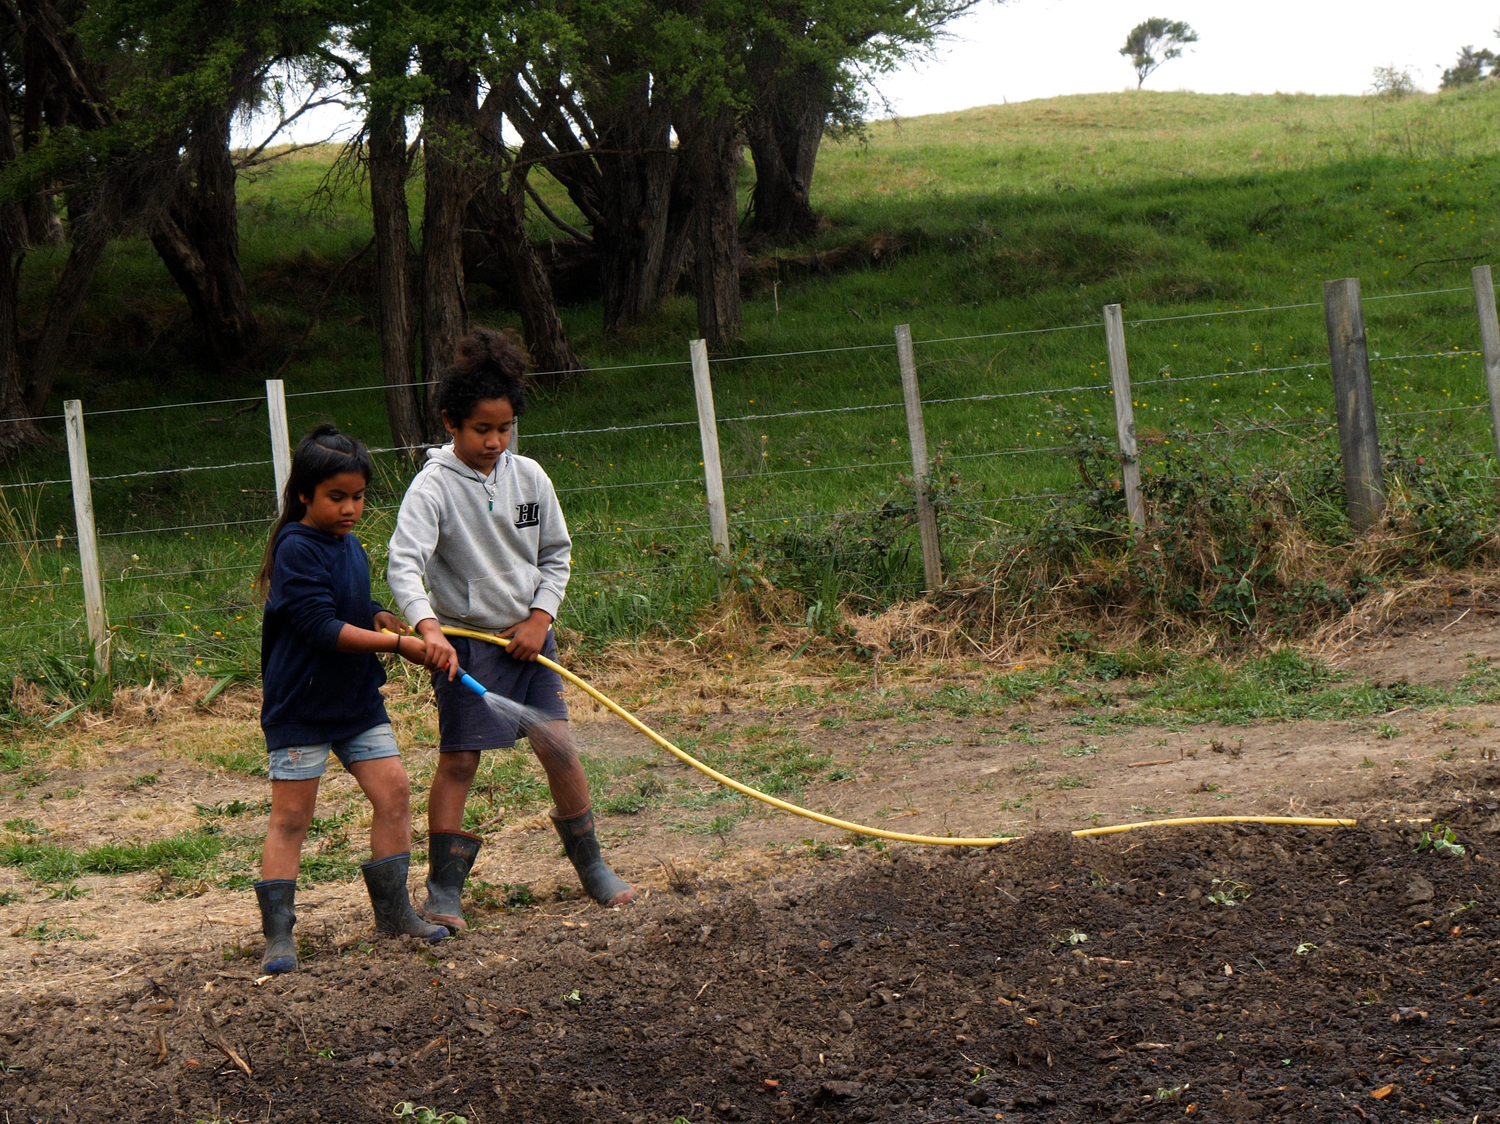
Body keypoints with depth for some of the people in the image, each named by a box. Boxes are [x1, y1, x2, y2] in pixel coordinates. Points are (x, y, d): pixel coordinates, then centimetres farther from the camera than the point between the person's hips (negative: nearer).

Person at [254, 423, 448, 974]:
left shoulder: (350, 545, 9)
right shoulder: (296, 549, -17)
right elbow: (322, 627, -24)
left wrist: (380, 617, 2)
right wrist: (398, 644, -23)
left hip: (357, 700, 8)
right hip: (301, 705, -8)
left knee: (394, 792, 4)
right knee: (290, 816, -3)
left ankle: (392, 910, 16)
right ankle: (278, 934, 1)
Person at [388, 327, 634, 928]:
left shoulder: (529, 477, 2)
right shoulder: (434, 487, -13)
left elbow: (557, 553, 12)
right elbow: (404, 563, -25)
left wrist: (540, 616, -2)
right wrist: (427, 626, -41)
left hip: (528, 636, 4)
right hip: (465, 642, -4)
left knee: (560, 751, 3)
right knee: (457, 762, -1)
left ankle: (592, 866, 19)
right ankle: (443, 890, 7)